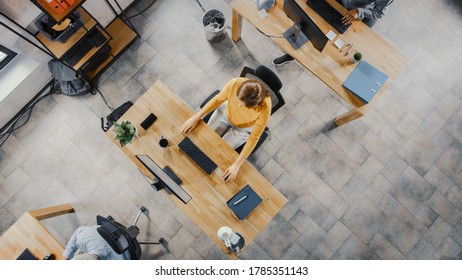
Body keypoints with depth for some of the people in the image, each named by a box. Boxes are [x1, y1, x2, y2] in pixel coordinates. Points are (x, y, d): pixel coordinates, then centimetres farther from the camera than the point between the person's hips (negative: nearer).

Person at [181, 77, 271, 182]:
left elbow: (254, 138, -29)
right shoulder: (235, 83, -36)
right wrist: (196, 118, -19)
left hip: (243, 129, -2)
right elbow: (217, 100, -15)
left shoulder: (265, 108, -41)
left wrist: (237, 165, -29)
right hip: (225, 112, 3)